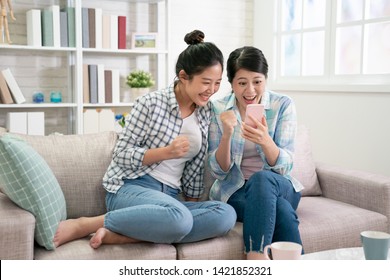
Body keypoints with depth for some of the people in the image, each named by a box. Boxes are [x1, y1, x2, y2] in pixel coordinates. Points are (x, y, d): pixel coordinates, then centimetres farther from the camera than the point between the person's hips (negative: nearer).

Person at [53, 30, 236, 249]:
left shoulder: (206, 113, 9)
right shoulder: (151, 103, -6)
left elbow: (195, 165, 13)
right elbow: (122, 155, -5)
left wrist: (193, 200, 8)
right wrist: (166, 152, -17)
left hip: (169, 196, 6)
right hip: (130, 188, -6)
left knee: (227, 215, -25)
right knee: (179, 218, -39)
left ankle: (120, 235, -25)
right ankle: (83, 225, -21)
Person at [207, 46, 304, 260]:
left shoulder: (283, 105, -6)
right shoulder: (218, 109, -4)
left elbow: (283, 167, -12)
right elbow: (219, 172, -6)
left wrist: (265, 141, -34)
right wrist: (227, 135, -25)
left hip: (279, 188, 1)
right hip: (234, 191, -1)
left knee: (262, 178, -36)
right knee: (282, 212, -34)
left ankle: (255, 258, -36)